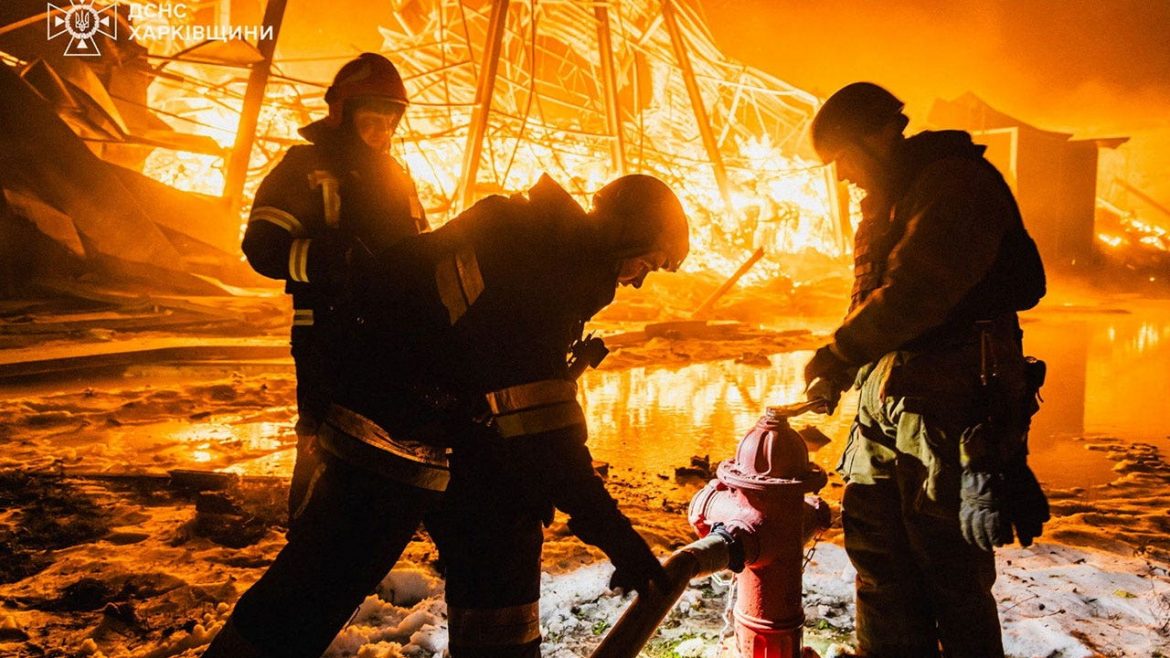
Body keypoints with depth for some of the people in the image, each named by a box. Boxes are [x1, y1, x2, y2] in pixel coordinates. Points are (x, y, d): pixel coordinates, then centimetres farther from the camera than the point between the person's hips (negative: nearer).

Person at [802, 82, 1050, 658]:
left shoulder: (958, 185, -13)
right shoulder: (885, 203, 16)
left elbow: (915, 291, -25)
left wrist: (840, 352, -19)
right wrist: (840, 372, 7)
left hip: (950, 410, -9)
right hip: (884, 405, 9)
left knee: (953, 573, 2)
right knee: (876, 552, 15)